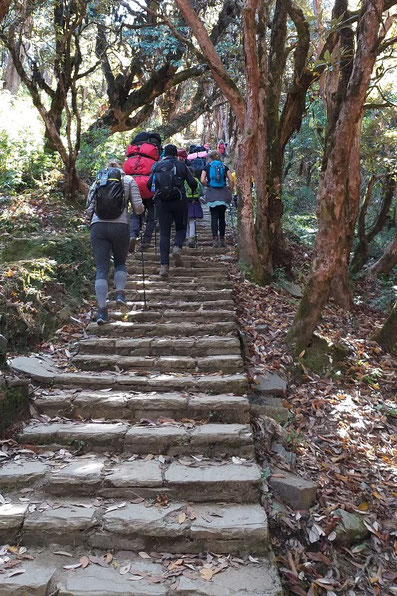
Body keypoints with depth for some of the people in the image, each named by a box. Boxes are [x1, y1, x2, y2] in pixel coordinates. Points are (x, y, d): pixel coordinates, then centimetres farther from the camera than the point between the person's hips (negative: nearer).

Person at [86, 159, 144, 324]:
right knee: (120, 263, 21)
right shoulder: (128, 180, 12)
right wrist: (142, 209, 25)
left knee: (101, 268, 3)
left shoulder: (96, 181, 17)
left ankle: (102, 310, -4)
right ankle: (120, 293, -1)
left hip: (98, 226, 1)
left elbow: (89, 209, 10)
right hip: (120, 226, -1)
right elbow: (138, 208, 3)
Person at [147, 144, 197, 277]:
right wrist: (194, 191, 21)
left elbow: (149, 184, 5)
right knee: (181, 228, 16)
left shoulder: (157, 166, 9)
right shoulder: (181, 165, 3)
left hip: (161, 202, 2)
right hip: (179, 201, -2)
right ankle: (177, 247, -15)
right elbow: (193, 183, -1)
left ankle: (164, 265, -5)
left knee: (164, 233, 3)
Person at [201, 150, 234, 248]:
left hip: (212, 194, -2)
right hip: (223, 193, 2)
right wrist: (230, 192, 6)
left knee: (214, 217, 1)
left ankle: (215, 239, -8)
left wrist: (208, 185, 9)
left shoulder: (207, 167, 5)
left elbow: (202, 181, -9)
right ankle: (222, 239, 14)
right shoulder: (224, 167, 8)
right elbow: (231, 180, -2)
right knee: (222, 217, 11)